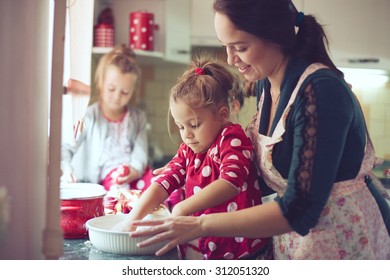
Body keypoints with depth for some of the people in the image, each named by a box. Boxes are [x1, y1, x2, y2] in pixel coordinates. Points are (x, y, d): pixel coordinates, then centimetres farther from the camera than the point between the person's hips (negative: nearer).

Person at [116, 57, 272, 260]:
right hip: (199, 247, 6)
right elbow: (164, 182, 4)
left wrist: (182, 209, -31)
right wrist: (133, 219, -11)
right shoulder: (187, 150, 14)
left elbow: (231, 182, -25)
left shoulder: (232, 138, -7)